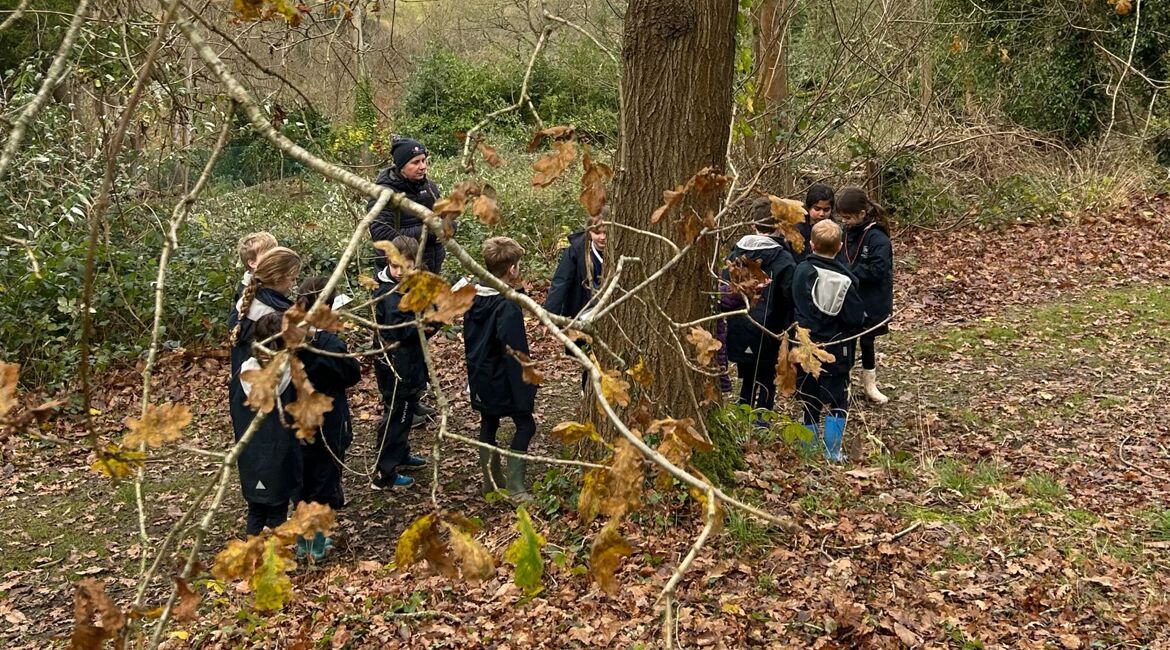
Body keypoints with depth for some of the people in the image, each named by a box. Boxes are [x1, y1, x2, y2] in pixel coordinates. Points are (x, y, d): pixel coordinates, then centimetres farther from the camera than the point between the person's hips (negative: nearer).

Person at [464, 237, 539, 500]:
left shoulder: (473, 300, 2)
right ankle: (516, 487, 1)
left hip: (480, 379, 8)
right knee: (525, 425, 4)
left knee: (488, 426, 18)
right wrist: (526, 395, -18)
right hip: (503, 382, -8)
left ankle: (491, 481, 27)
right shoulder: (508, 308, -23)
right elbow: (516, 356, -23)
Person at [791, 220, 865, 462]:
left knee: (809, 401, 14)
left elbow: (793, 304, 4)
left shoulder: (802, 271, -7)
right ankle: (832, 452, 8)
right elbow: (855, 317, -12)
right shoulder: (845, 279, -15)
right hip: (836, 351, -2)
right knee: (838, 401, 10)